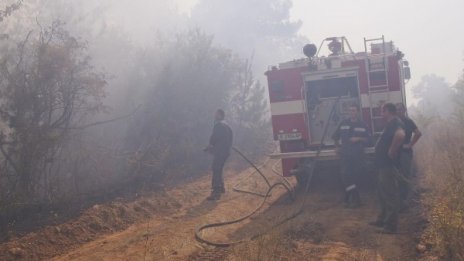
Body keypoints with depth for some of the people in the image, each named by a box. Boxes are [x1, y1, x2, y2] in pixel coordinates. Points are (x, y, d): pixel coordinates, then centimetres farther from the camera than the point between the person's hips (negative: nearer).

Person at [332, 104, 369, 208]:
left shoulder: (362, 125, 1)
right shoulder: (343, 123, 5)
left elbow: (367, 139, 2)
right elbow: (335, 137, 15)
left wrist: (358, 139, -13)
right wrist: (338, 147, 10)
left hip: (358, 155, 0)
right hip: (345, 154, 1)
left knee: (354, 176, 5)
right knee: (345, 175, -12)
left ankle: (348, 198, 18)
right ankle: (355, 198, -7)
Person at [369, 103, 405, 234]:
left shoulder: (395, 122, -18)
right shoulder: (391, 123, 15)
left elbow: (400, 135, -40)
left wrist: (392, 151, -29)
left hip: (388, 165, -11)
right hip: (384, 164, 11)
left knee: (390, 194, -4)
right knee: (383, 192, 19)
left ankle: (391, 225, 2)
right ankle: (382, 219, 30)